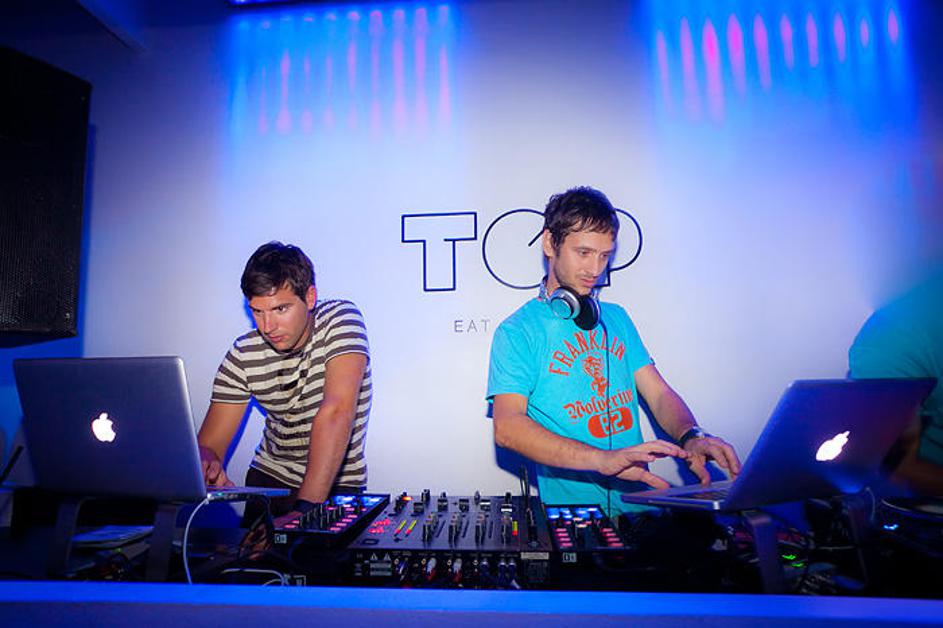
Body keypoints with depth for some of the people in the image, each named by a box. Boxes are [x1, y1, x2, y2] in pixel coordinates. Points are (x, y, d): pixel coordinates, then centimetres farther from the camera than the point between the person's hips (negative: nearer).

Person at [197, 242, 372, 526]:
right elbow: (208, 445, -6)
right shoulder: (242, 356, -7)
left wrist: (306, 508, -38)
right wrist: (207, 466, -30)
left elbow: (336, 411, -31)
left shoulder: (341, 319, -18)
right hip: (268, 479, 4)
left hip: (337, 484, -3)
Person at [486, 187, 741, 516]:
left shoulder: (617, 318, 15)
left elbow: (659, 394, 11)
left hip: (640, 503, 5)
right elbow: (507, 427, -17)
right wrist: (602, 459, -28)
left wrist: (690, 436, -11)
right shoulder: (517, 331, -5)